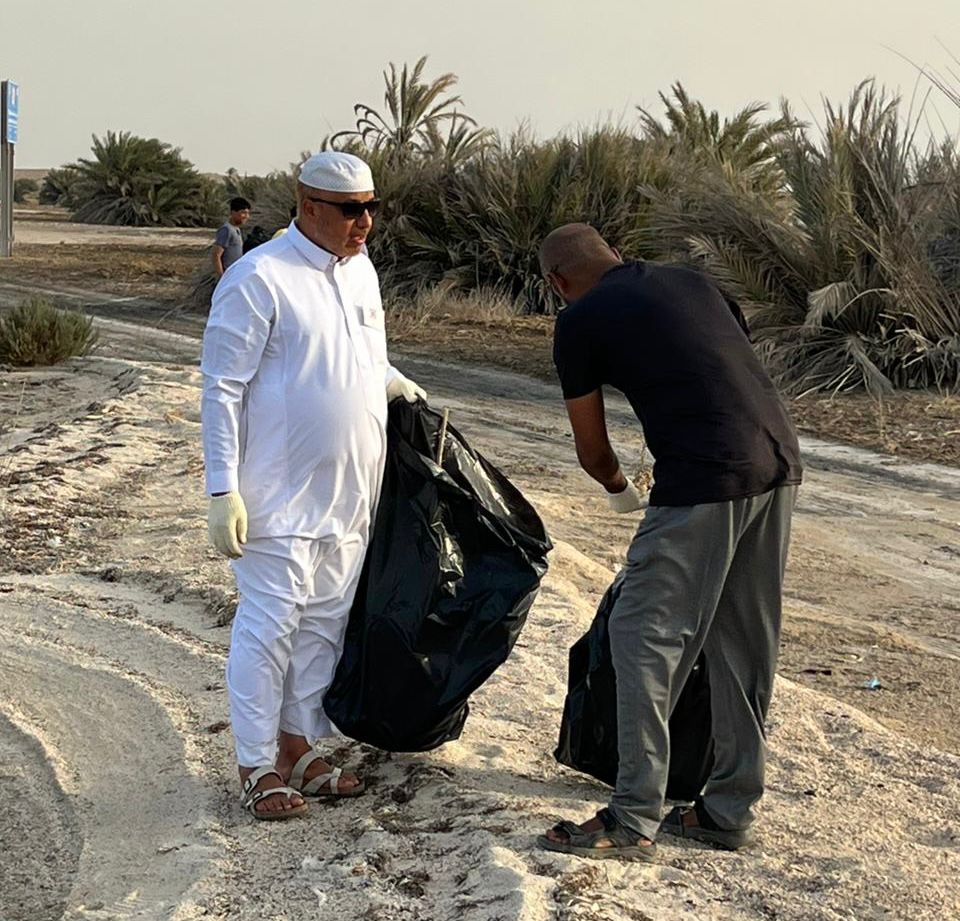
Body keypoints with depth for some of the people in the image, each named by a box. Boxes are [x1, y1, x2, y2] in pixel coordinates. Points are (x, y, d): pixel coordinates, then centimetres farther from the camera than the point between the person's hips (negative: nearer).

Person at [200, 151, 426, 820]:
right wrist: (223, 489, -17)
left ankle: (299, 747, 27)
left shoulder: (361, 269, 10)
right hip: (281, 494, -7)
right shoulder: (259, 278, -14)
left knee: (325, 623, 13)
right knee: (270, 625, -3)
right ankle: (257, 767, 10)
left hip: (350, 492, 8)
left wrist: (392, 382, 7)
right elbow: (222, 387, -14)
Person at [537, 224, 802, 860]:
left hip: (704, 484, -7)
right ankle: (731, 810, 24)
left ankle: (634, 820, 4)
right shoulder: (691, 281, 21)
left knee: (648, 638, 1)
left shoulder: (580, 320, 4)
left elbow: (592, 448, 12)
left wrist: (619, 488, 33)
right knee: (746, 642, 14)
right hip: (781, 464, 7)